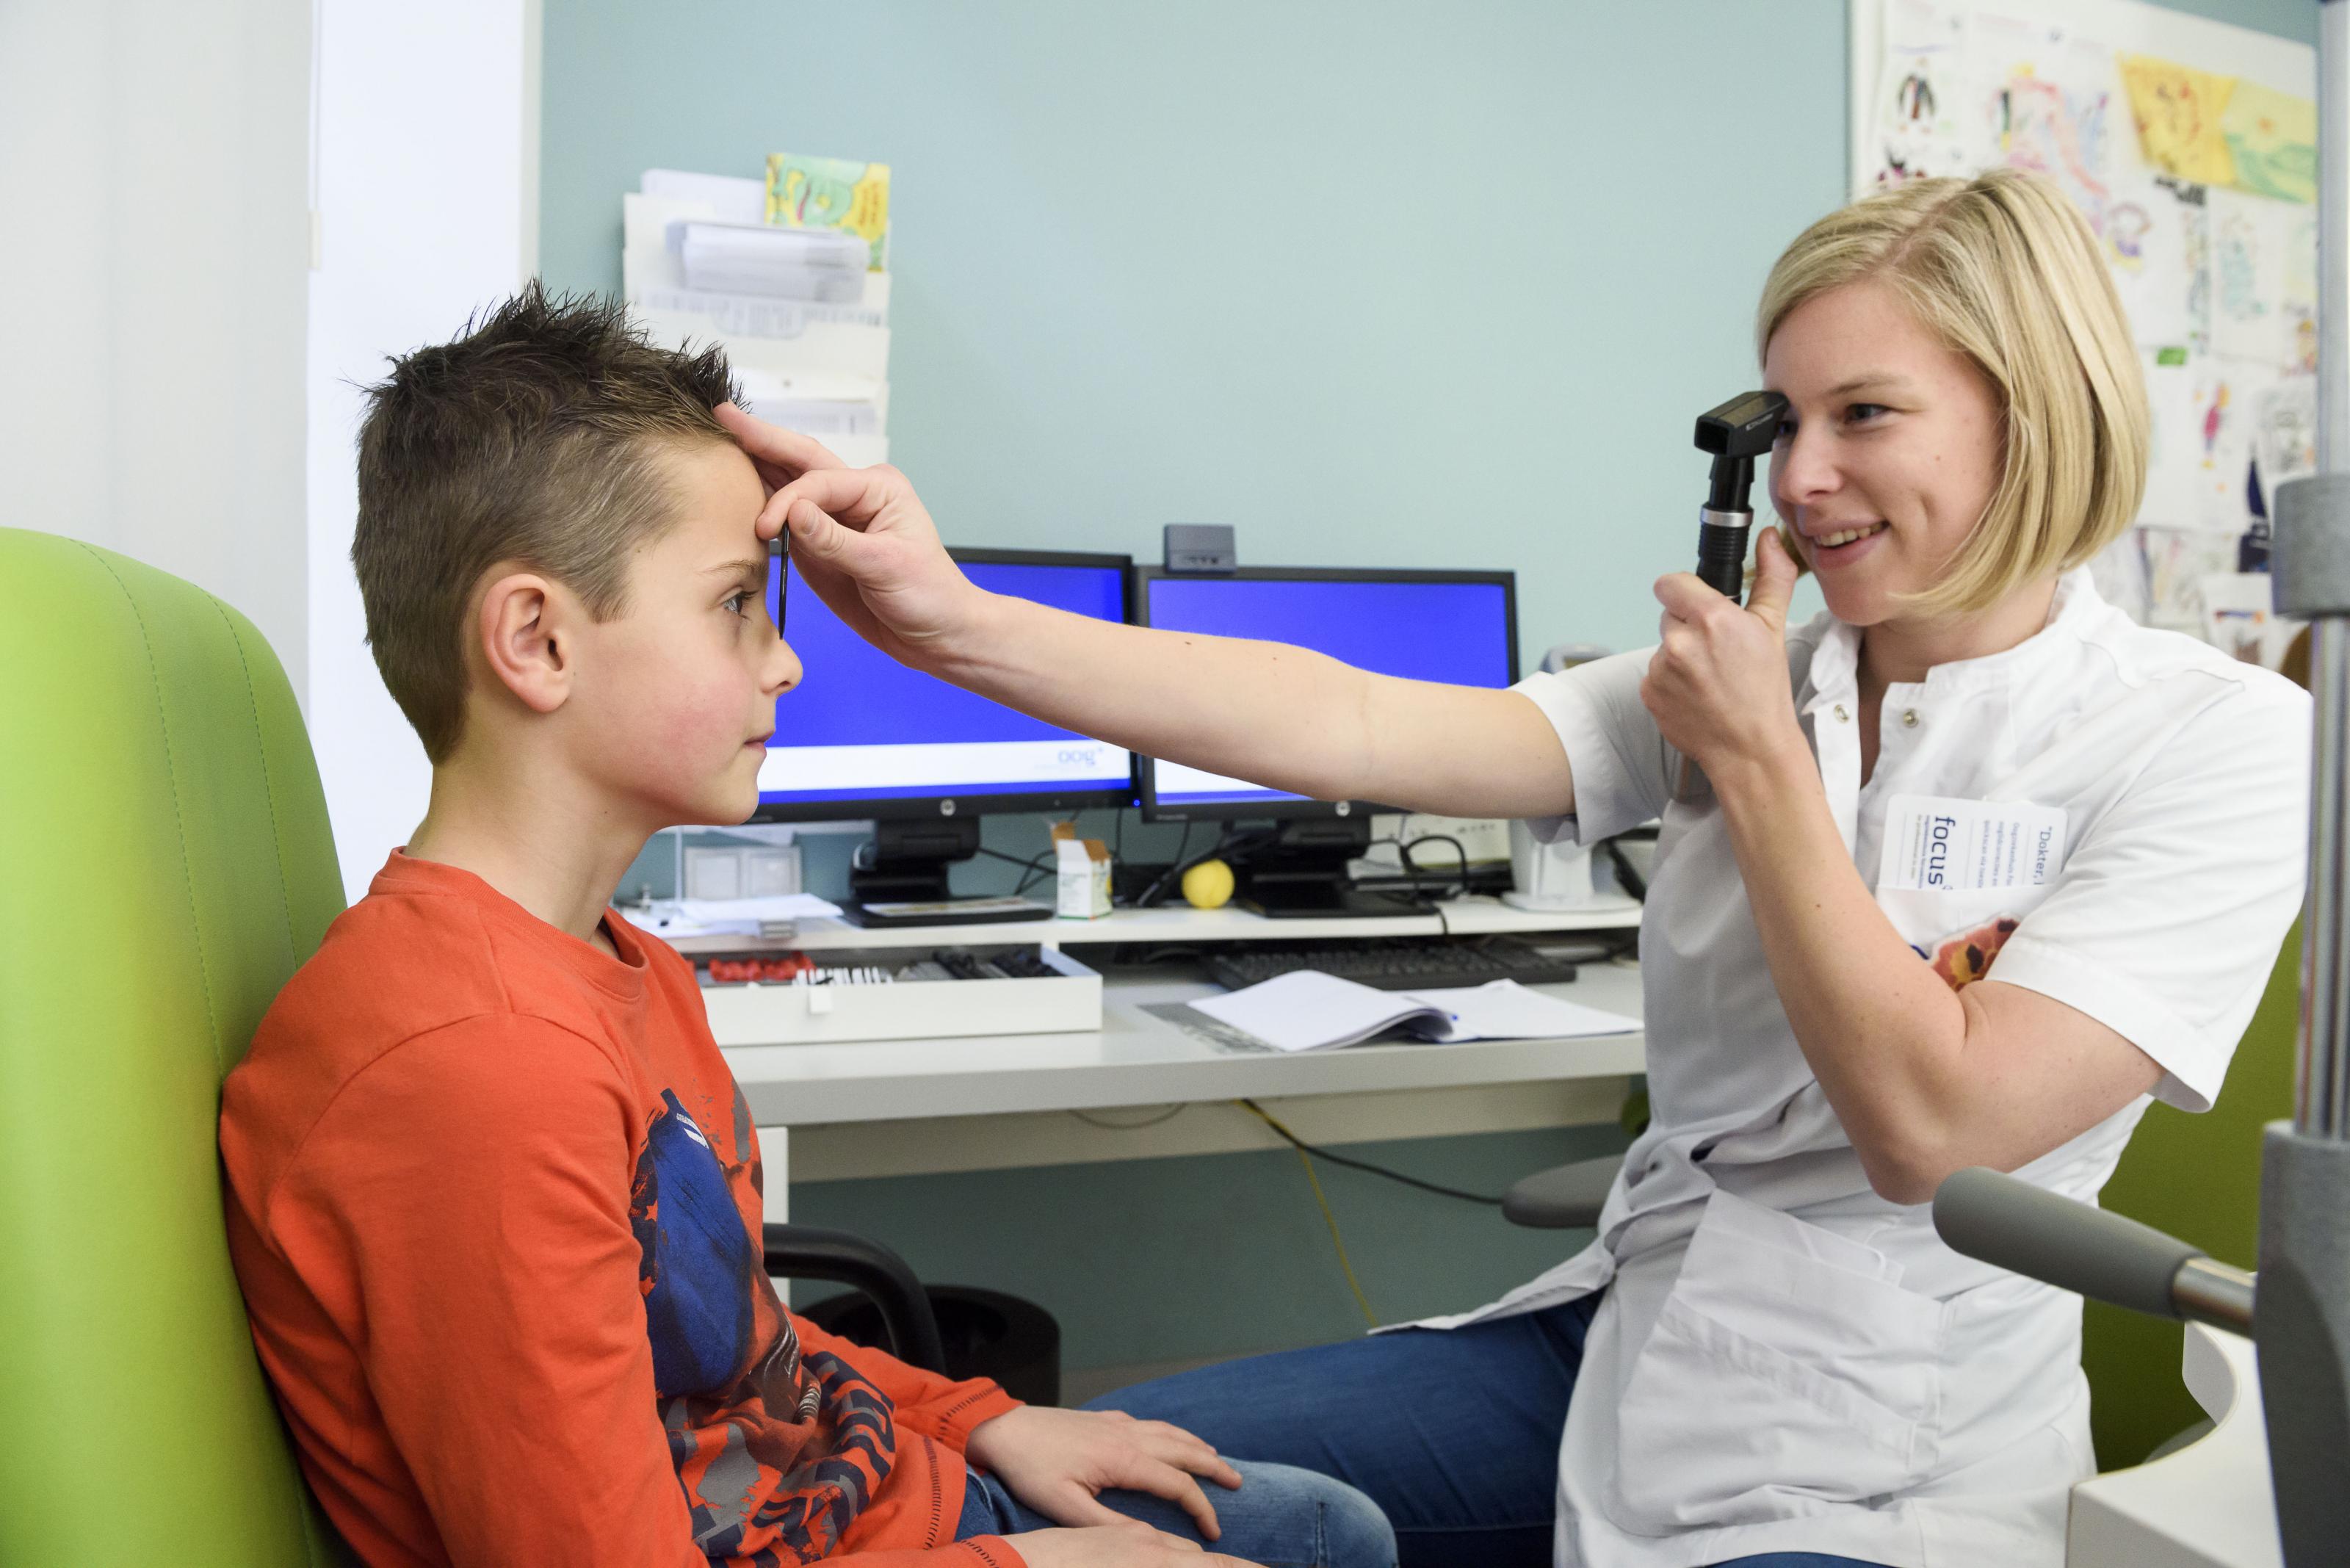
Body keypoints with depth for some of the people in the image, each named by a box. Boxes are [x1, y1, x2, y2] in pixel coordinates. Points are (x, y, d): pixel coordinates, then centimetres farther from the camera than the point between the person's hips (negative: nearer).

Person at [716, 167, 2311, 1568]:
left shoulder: (2218, 741, -10)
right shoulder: (1741, 675, 1)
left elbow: (1931, 1121, -19)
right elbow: (1355, 725, -13)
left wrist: (1754, 755, -13)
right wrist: (957, 623, -24)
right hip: (1614, 1353, 5)